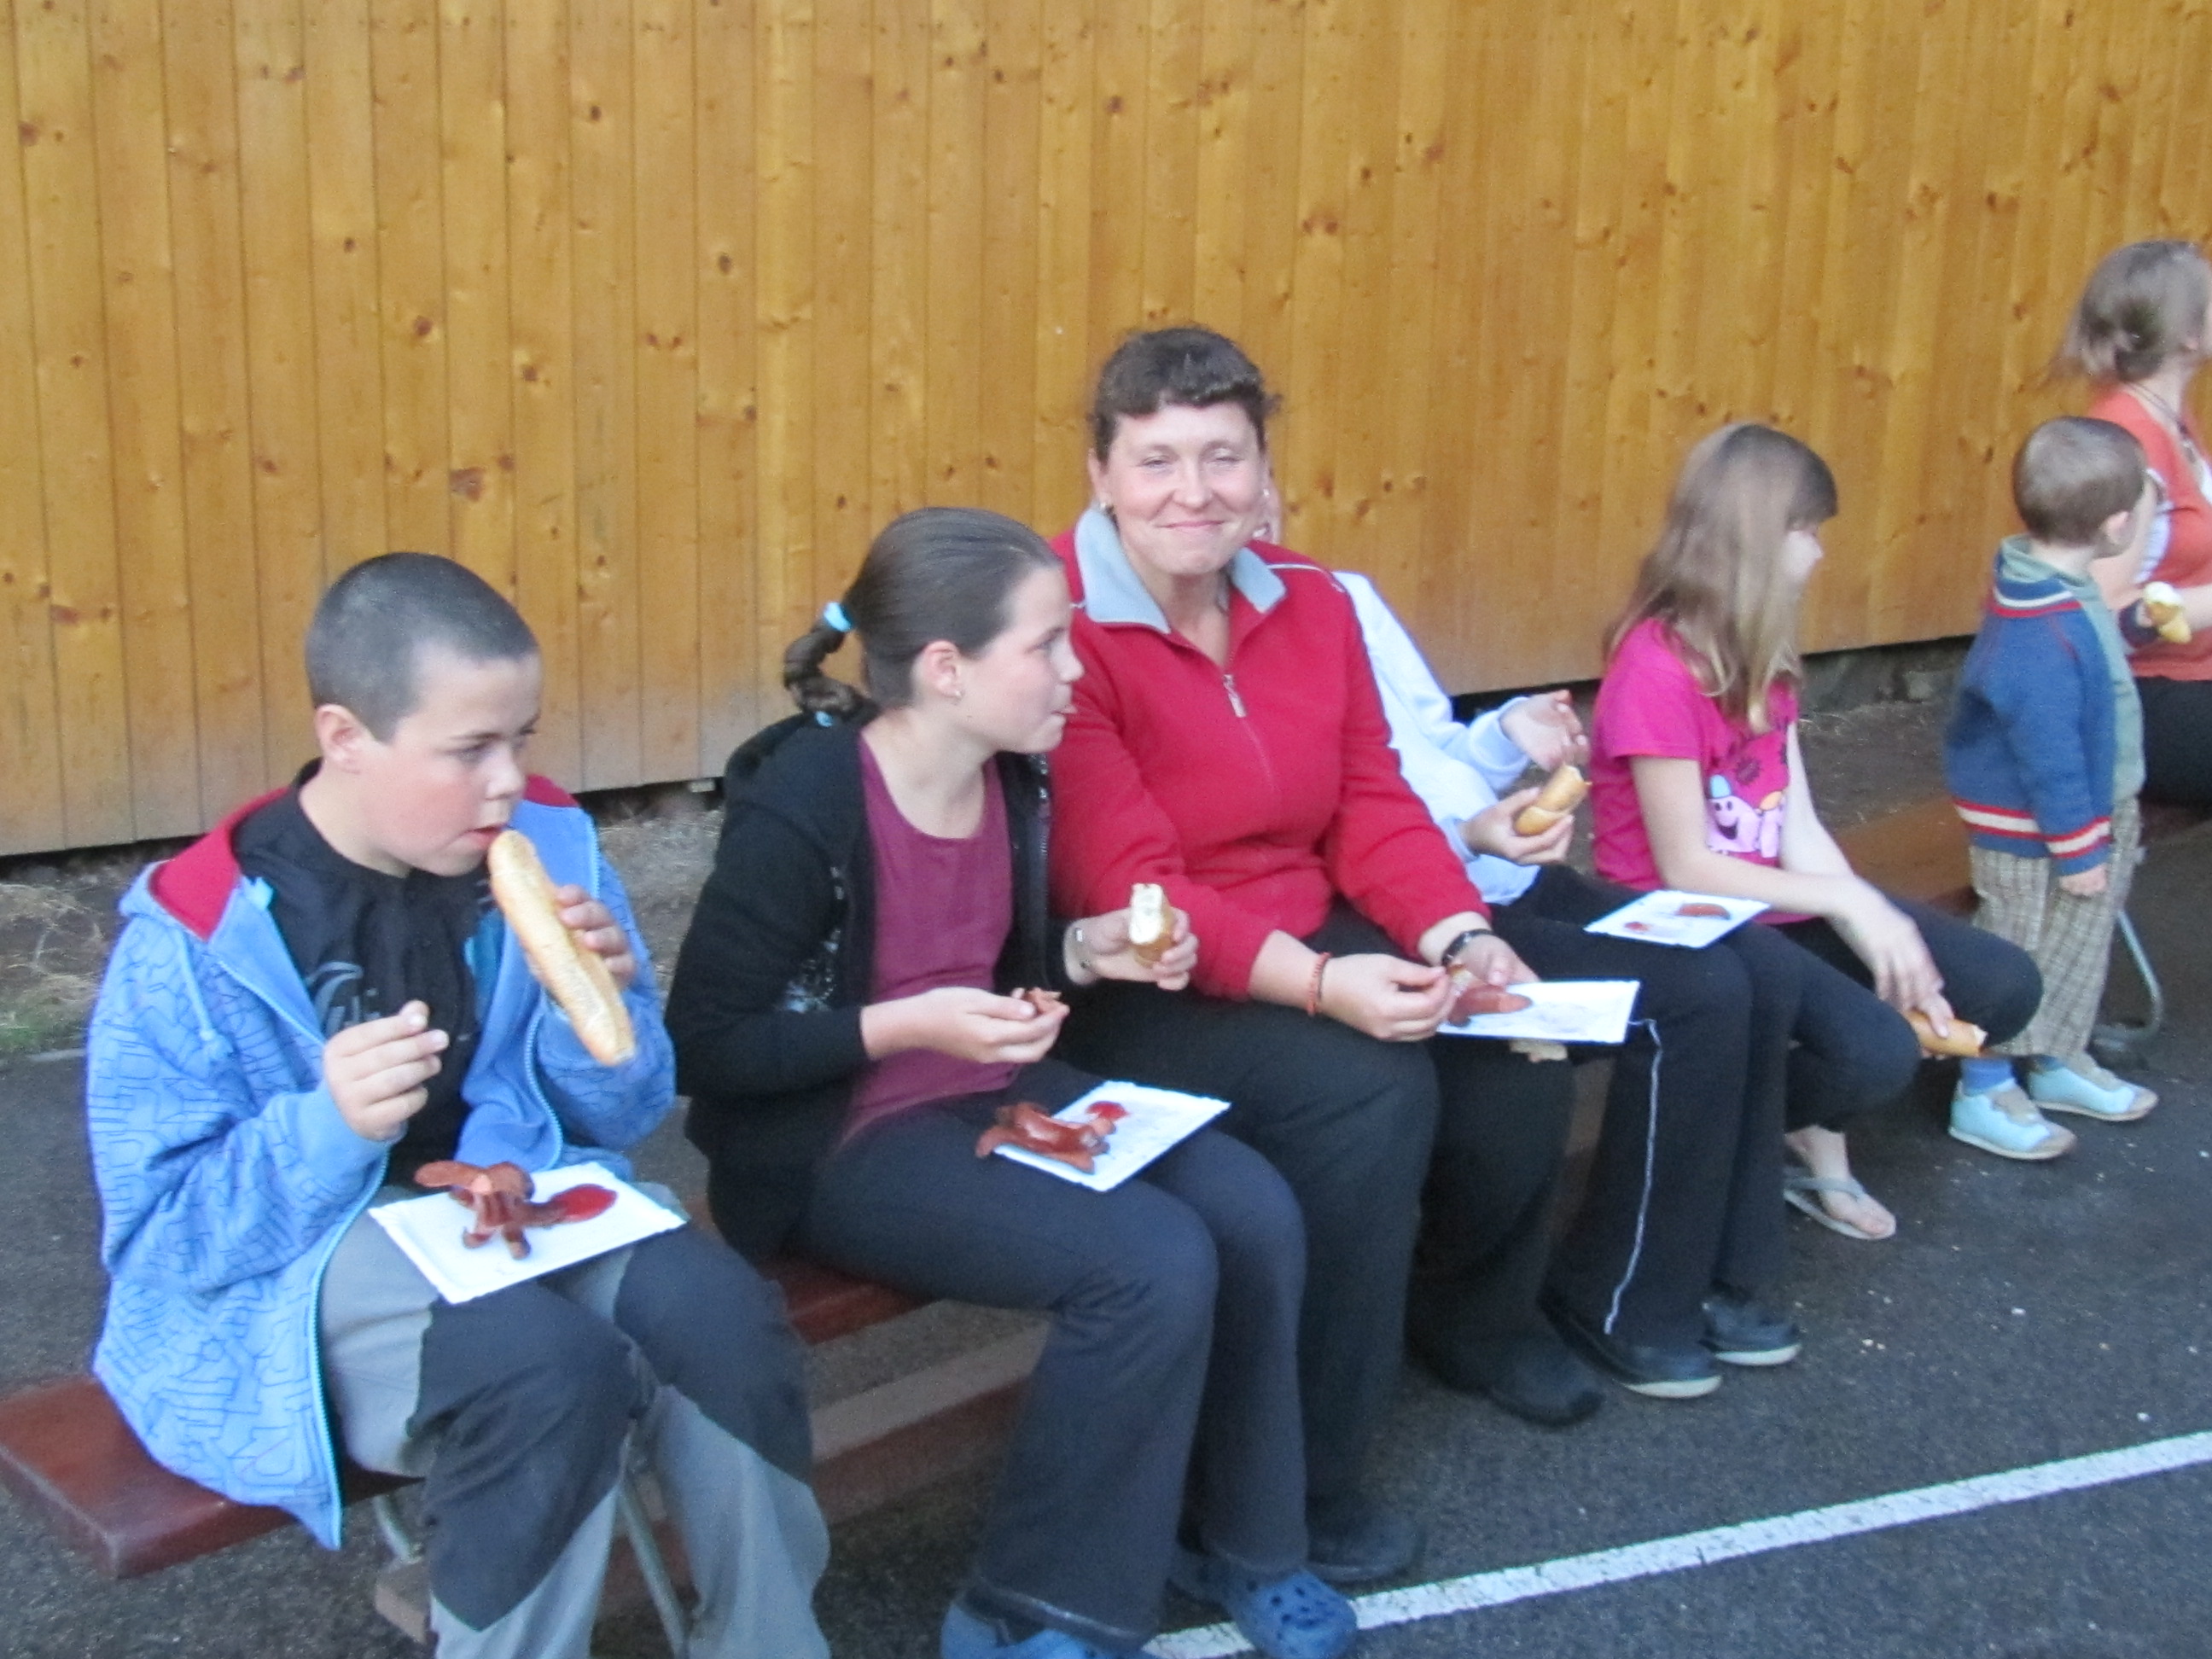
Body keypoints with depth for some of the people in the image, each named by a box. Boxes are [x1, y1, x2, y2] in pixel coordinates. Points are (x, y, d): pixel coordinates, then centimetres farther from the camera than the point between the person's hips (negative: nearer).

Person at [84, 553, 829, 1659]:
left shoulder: (544, 844, 1)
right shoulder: (194, 942, -11)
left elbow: (619, 1123, 10)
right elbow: (165, 1242, -9)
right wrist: (330, 1126, -26)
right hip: (289, 1272, -4)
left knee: (717, 1316, -27)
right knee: (553, 1365, -34)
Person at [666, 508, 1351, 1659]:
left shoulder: (1012, 779, 1)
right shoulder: (802, 805, -22)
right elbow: (703, 1049, -18)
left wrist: (1084, 951, -2)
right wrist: (908, 1026, -27)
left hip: (994, 1091, 8)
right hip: (837, 1138, -8)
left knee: (1253, 1213, -11)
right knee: (1153, 1263, -24)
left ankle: (1237, 1538, 12)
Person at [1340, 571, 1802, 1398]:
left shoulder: (1349, 596, 13)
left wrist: (1510, 736, 3)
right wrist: (1464, 840, -31)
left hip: (1509, 881, 9)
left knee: (1755, 960, -4)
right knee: (1697, 992, -19)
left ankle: (1715, 1274, 8)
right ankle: (1614, 1301, -1)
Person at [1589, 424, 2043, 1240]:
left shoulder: (1760, 659, 8)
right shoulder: (1656, 668, -20)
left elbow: (1800, 830, 1)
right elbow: (1688, 871, -20)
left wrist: (1890, 943, -11)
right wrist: (1849, 899, -18)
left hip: (1781, 905, 9)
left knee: (2003, 986, 2)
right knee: (1878, 1051, -28)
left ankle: (1813, 1126, 18)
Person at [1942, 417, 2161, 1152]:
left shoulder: (2061, 590, -3)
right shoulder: (2044, 636, -33)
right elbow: (2050, 755, -27)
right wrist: (2078, 847, -20)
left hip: (2092, 814, 10)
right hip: (2034, 834, -10)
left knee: (2075, 949, 23)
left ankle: (2060, 1063, 42)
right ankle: (1983, 1096, 21)